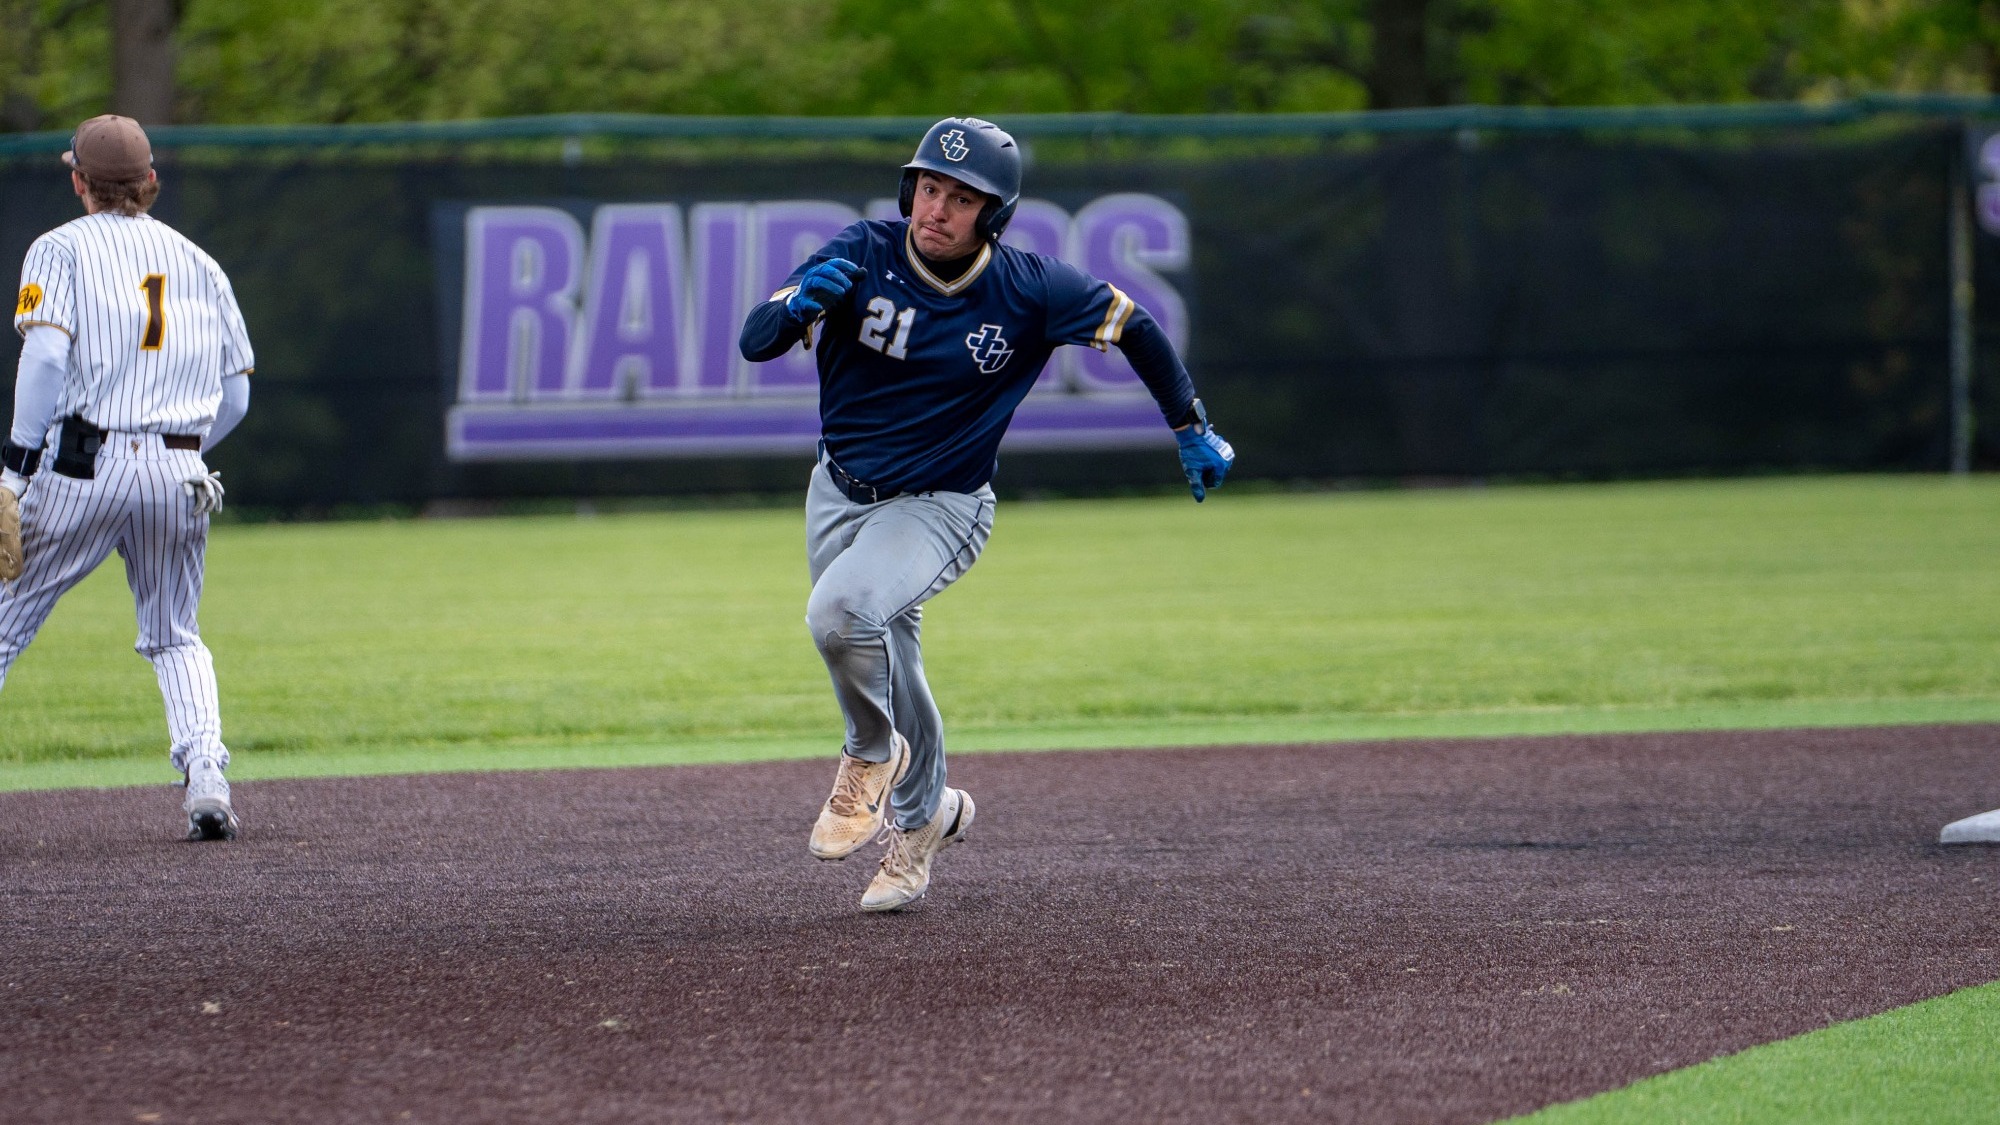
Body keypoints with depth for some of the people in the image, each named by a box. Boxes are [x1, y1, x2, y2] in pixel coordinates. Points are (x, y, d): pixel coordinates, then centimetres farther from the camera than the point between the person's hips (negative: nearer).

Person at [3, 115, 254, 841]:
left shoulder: (62, 248, 4)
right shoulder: (198, 262, 17)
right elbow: (235, 397, 13)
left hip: (81, 465, -4)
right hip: (182, 472, 4)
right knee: (175, 639, 18)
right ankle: (205, 777, -2)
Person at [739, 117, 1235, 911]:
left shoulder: (1028, 291, -17)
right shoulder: (862, 258, -15)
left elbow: (1133, 325, 0)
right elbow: (754, 342, -19)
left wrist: (1191, 430, 6)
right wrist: (804, 302, -40)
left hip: (940, 509, -3)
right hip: (841, 493, 4)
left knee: (841, 610, -31)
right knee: (887, 675, 16)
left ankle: (873, 755, -3)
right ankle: (923, 815, 44)